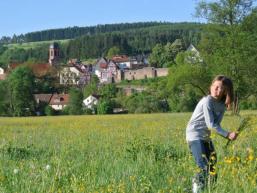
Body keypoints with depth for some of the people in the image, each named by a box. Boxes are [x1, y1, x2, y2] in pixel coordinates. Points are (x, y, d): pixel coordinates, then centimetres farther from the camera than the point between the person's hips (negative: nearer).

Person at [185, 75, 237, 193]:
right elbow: (211, 124, -21)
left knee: (212, 166, 5)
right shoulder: (207, 101, -19)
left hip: (206, 137, 8)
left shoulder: (222, 104, 3)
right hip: (195, 135, -8)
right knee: (203, 168, -15)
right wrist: (227, 134, -24)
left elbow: (216, 124, -6)